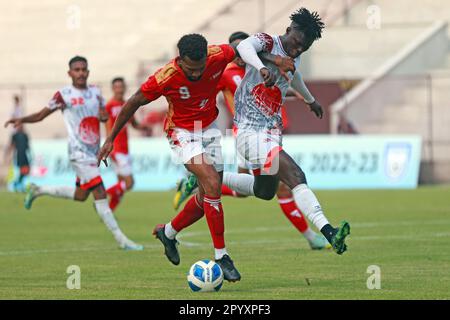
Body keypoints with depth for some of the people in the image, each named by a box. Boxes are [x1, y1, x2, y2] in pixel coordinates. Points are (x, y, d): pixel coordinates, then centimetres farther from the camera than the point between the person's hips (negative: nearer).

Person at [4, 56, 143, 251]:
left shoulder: (95, 92, 9)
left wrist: (104, 115, -6)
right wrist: (22, 120, -19)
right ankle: (121, 240, -10)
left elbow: (104, 115, 18)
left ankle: (38, 191, 35)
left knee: (80, 195, 17)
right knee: (100, 194, -13)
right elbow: (41, 115, -2)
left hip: (94, 152, 8)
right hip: (79, 153, -8)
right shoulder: (64, 95, -7)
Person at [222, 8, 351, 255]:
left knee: (265, 191, 23)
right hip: (250, 130, -9)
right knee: (295, 176, -24)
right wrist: (262, 68, -56)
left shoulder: (294, 57, 10)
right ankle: (328, 233, -35)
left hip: (272, 131, 10)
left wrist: (310, 100, 51)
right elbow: (244, 46, -37)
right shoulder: (267, 42, -13)